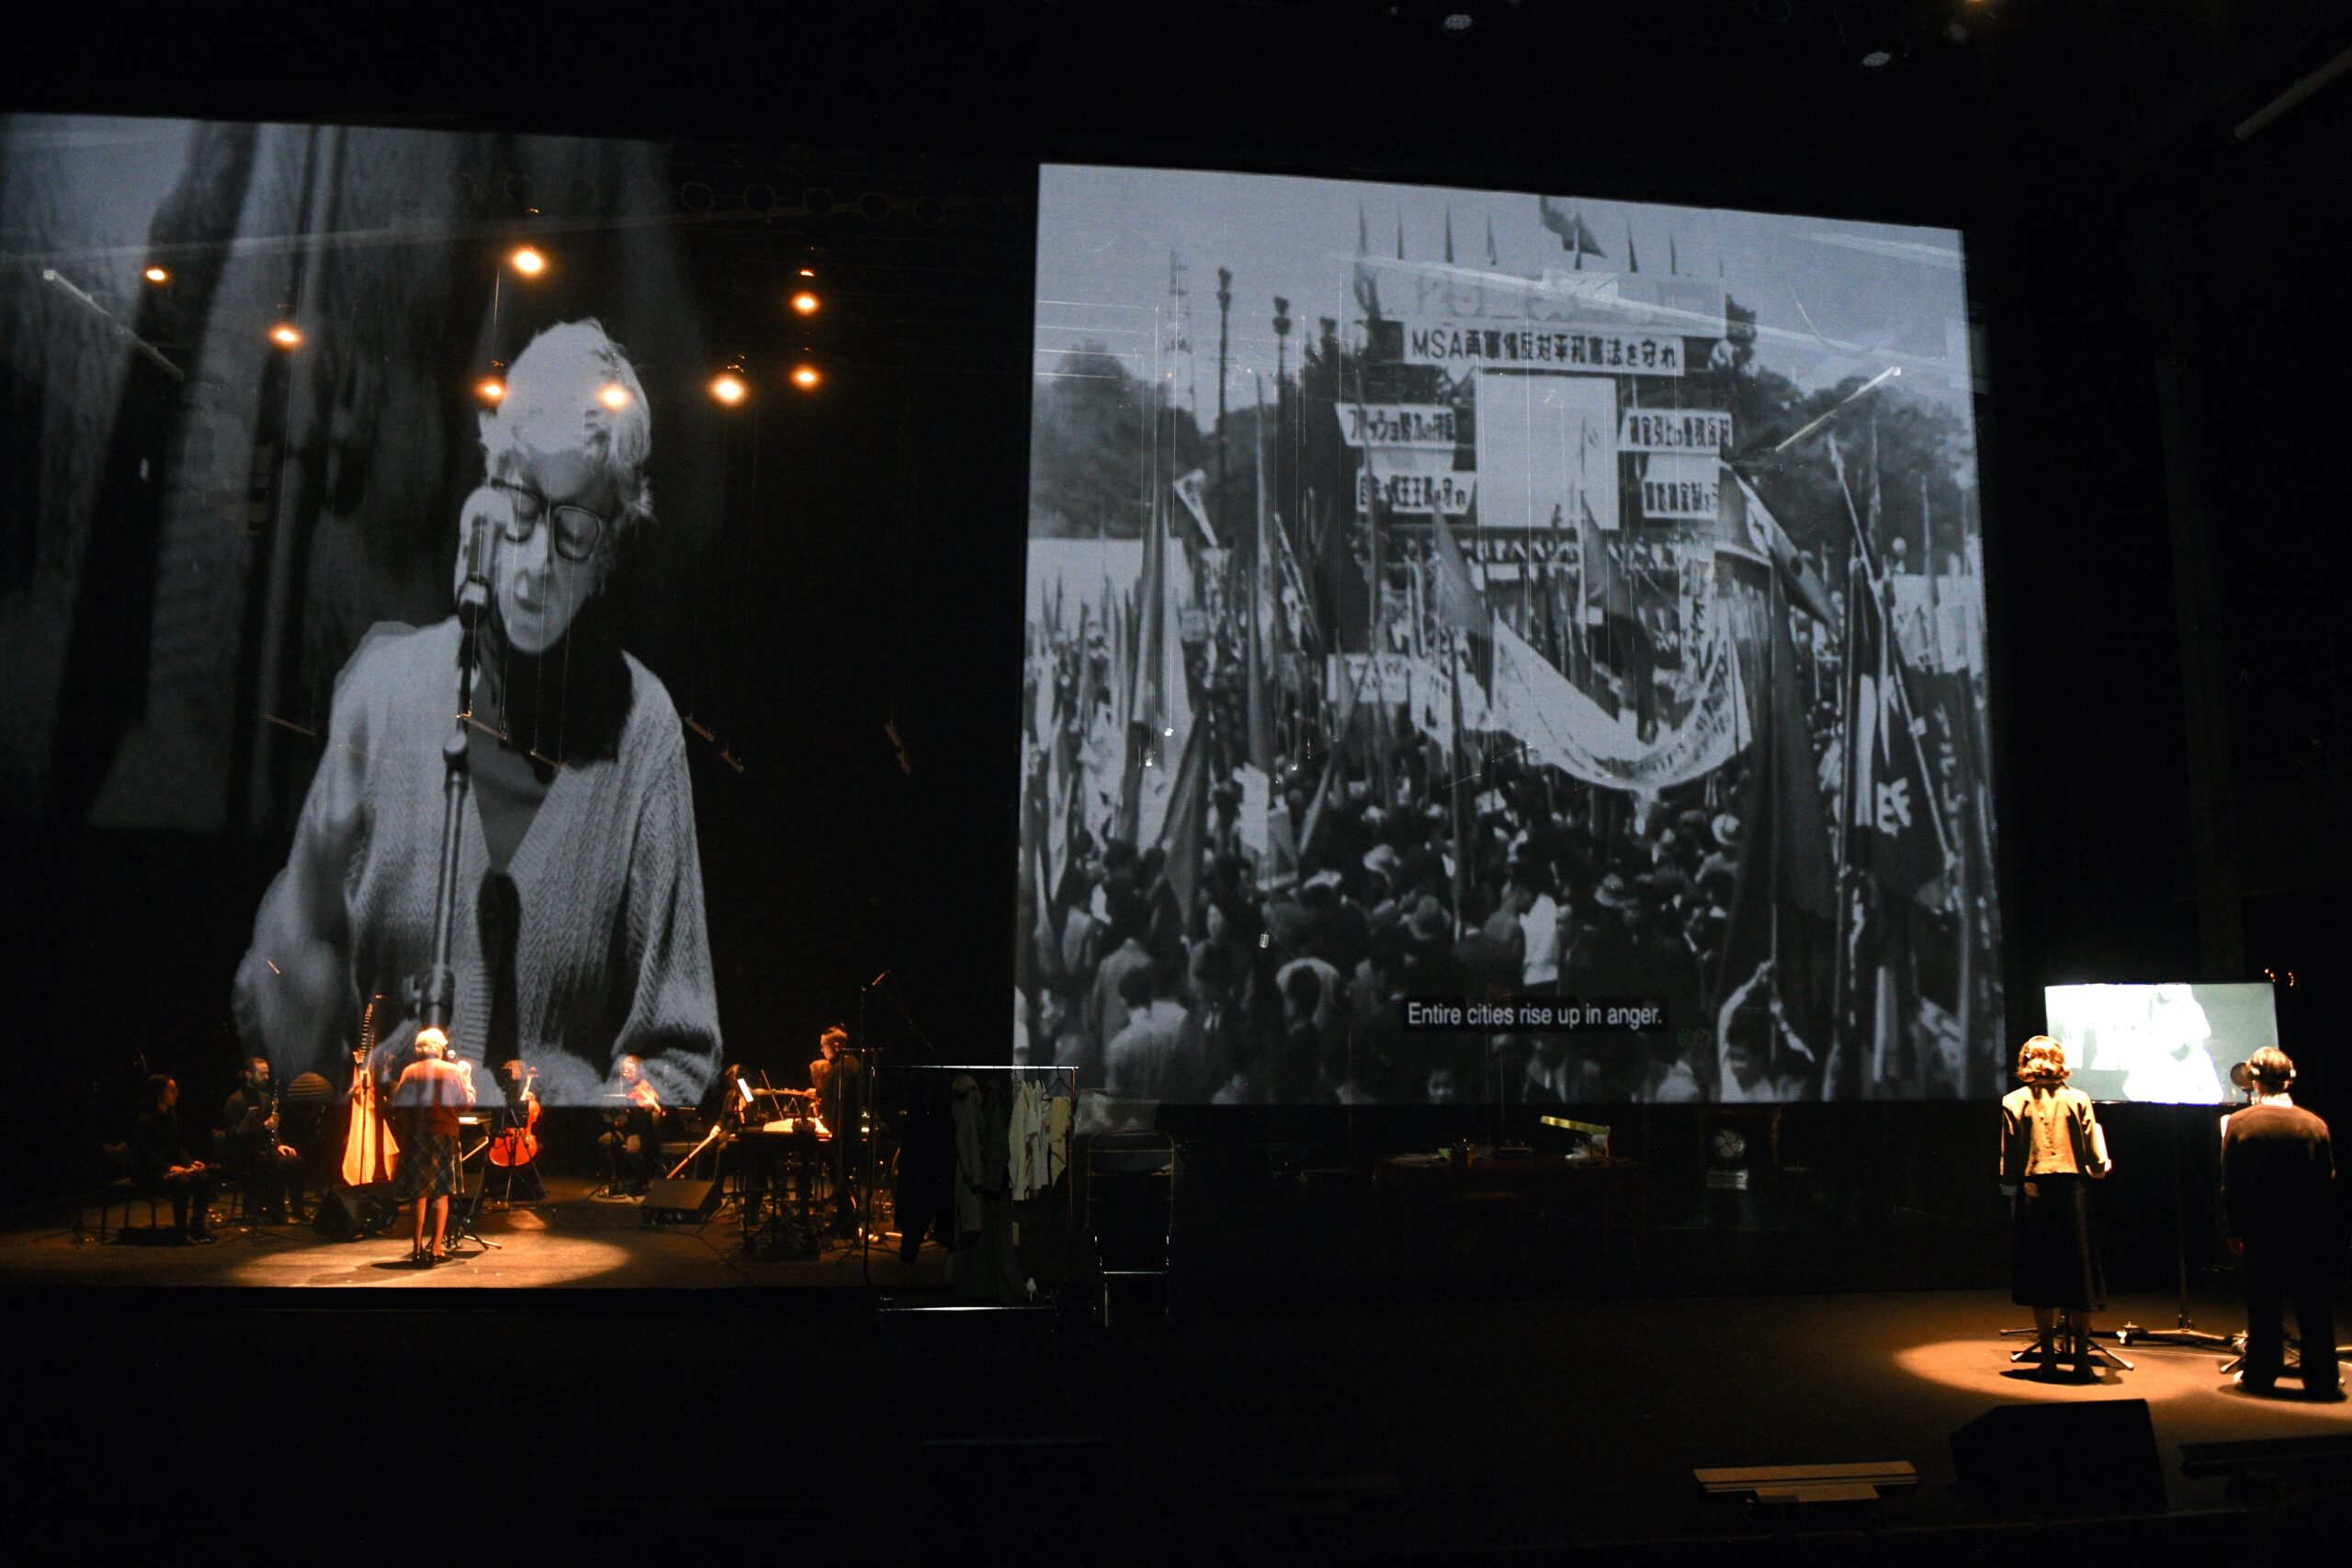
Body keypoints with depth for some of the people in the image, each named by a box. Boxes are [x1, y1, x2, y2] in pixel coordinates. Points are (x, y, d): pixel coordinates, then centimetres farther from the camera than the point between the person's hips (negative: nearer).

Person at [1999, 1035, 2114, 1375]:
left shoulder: (2013, 1102, 1)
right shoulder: (2078, 1099, 2)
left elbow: (2009, 1159, -1)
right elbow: (2096, 1158, 1)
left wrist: (2010, 1187, 8)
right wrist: (2102, 1167, 17)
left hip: (2031, 1193, 0)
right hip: (2072, 1191, 0)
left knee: (2039, 1272, 5)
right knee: (2078, 1271, 8)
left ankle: (2048, 1353, 10)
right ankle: (2081, 1356, 12)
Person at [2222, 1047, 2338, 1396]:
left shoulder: (2239, 1123, -9)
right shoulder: (2315, 1124, -6)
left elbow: (2231, 1185, -6)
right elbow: (2328, 1180, 2)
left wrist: (2235, 1230, 2)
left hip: (2262, 1230, -1)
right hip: (2310, 1230, 1)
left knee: (2263, 1305, 8)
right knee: (2314, 1305, 9)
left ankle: (2260, 1375, 14)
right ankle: (2322, 1378, 15)